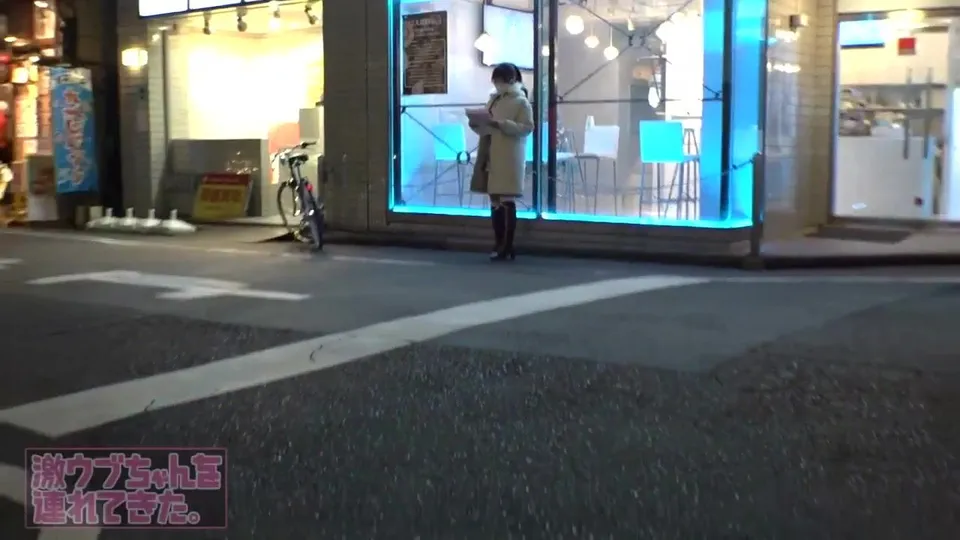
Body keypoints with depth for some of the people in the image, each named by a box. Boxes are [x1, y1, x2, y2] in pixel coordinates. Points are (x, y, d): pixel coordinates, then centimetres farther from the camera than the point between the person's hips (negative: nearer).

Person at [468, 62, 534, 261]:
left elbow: (527, 127, -13)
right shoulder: (494, 99, 18)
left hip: (508, 159, -7)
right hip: (490, 157, 7)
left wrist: (500, 124, -22)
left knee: (507, 201, -6)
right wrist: (477, 124, 1)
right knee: (495, 202, 8)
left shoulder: (521, 101, -3)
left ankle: (508, 249, -4)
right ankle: (498, 245, 15)